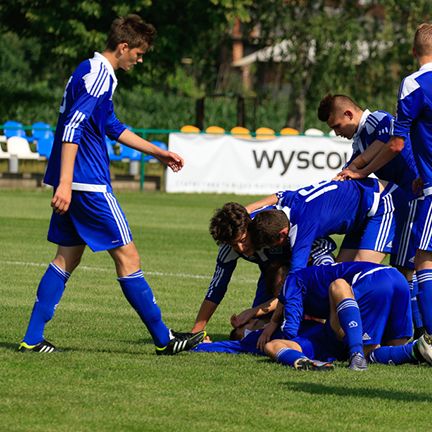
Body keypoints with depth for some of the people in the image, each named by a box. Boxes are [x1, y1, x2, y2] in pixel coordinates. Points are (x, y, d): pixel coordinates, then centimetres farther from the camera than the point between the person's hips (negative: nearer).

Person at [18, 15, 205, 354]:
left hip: (73, 184, 10)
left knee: (69, 256, 12)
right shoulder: (99, 76, -15)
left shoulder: (92, 72, 18)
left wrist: (157, 152, 32)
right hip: (88, 182, -10)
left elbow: (112, 127, 29)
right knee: (127, 255, -4)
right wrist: (65, 183, -30)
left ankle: (33, 339, 9)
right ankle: (163, 339, 1)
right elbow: (73, 127, -24)